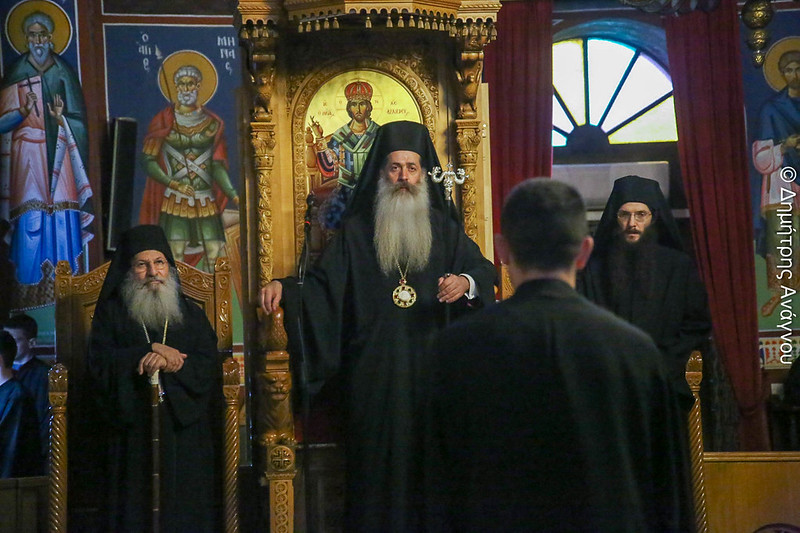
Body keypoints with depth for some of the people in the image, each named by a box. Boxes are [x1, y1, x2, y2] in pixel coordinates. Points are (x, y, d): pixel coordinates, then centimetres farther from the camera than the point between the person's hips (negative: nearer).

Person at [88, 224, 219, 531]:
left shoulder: (192, 315, 14)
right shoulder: (111, 313, 10)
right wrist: (152, 351, -12)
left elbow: (209, 369, 1)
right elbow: (97, 364, -5)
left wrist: (168, 363, -16)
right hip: (133, 431, -1)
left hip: (184, 429, 2)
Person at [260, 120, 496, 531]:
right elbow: (321, 288, 0)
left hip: (428, 372, 1)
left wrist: (467, 282, -18)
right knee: (376, 467, 0)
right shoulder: (355, 231, 6)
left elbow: (483, 270, 4)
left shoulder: (443, 229, 9)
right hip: (373, 372, -1)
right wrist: (284, 289, -18)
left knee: (427, 469, 3)